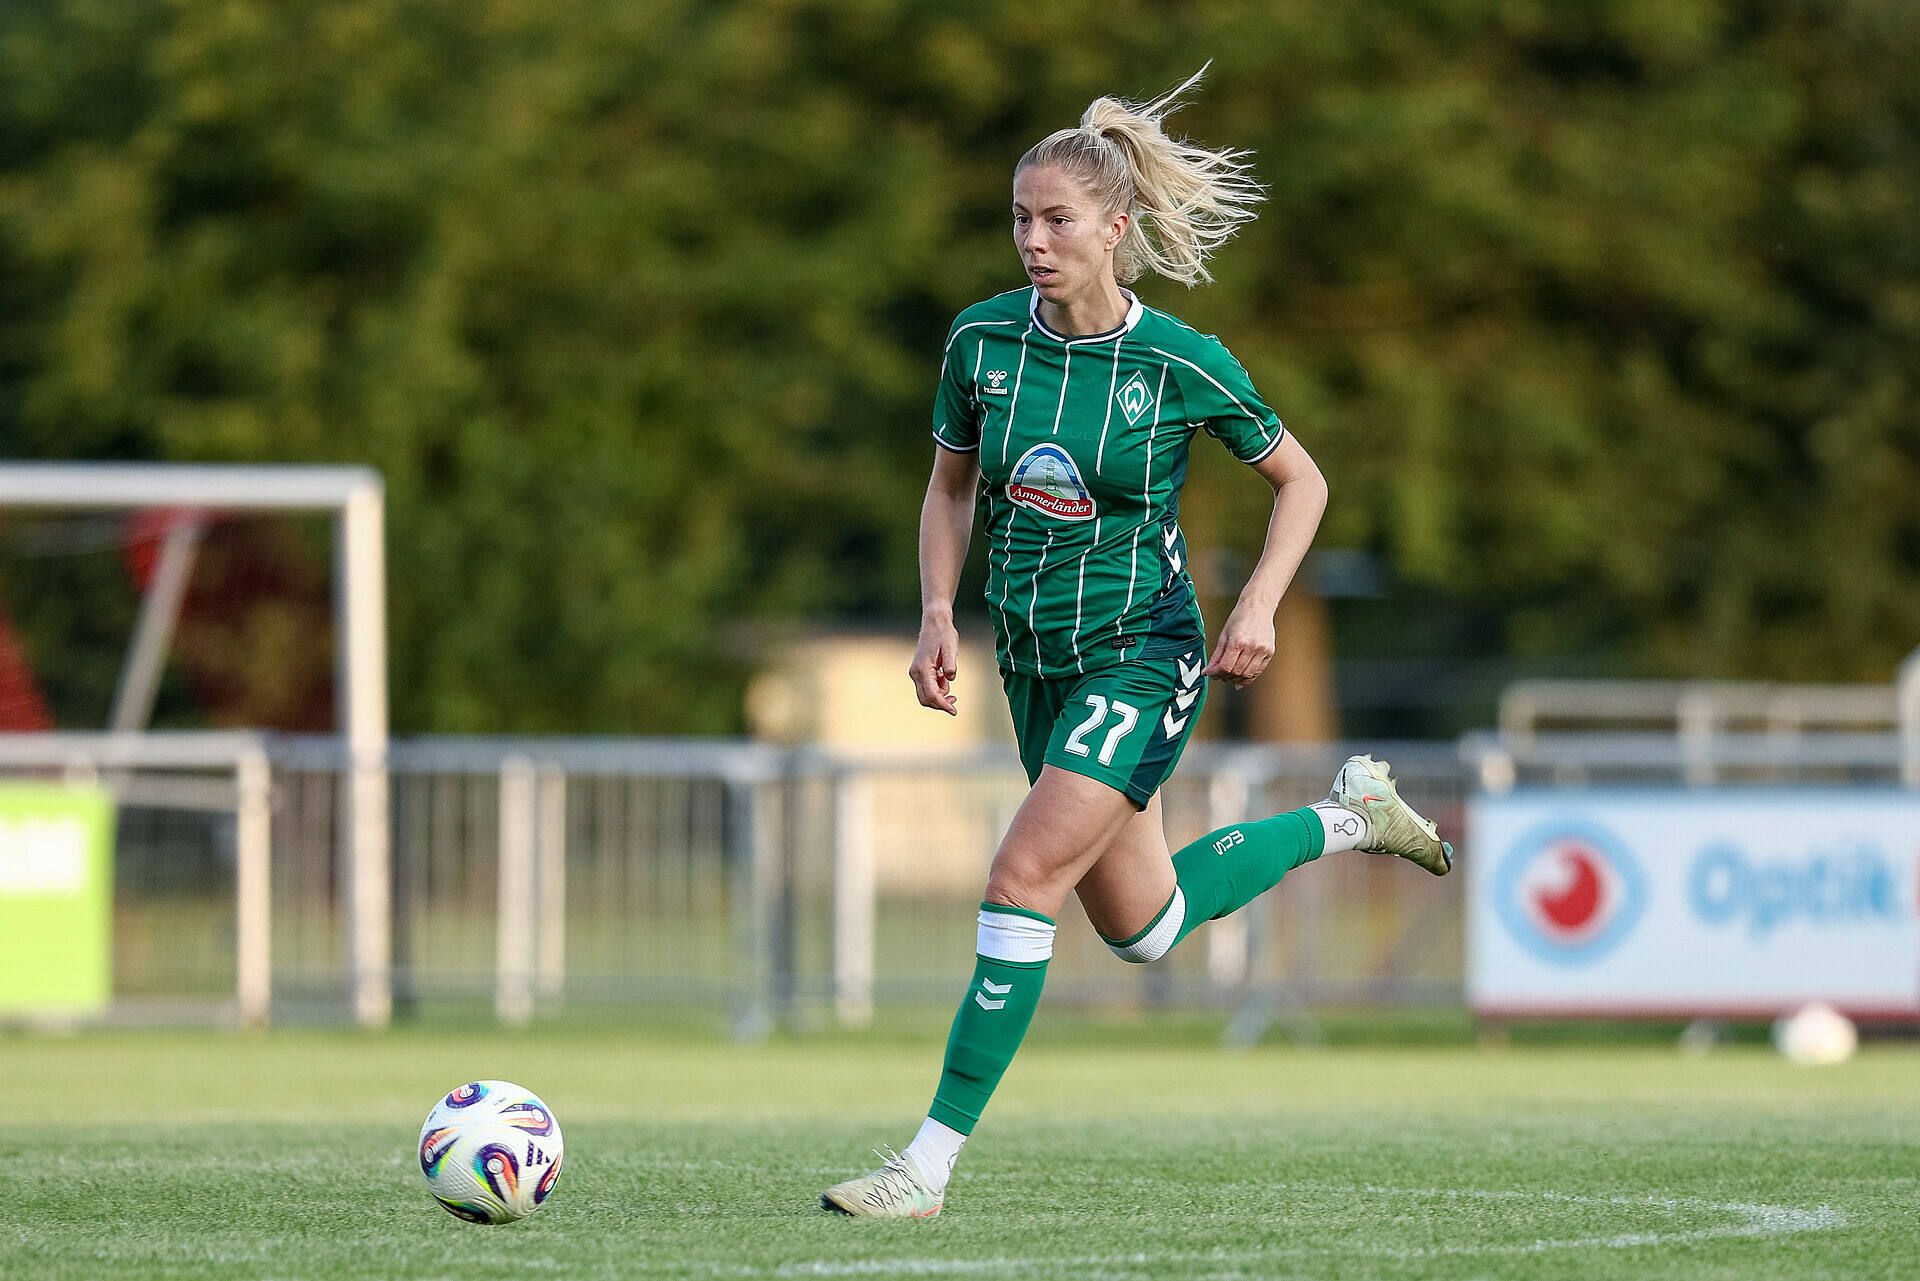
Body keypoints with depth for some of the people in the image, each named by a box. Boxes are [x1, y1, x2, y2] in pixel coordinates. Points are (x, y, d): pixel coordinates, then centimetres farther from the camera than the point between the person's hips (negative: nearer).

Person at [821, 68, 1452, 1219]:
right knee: (1140, 928, 15)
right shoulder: (983, 340, -4)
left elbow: (1302, 480, 1)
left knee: (1023, 883, -19)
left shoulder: (1182, 365, -14)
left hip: (1143, 656, -6)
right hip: (1036, 659, 6)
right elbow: (951, 487, 11)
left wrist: (1259, 606, -12)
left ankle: (931, 1166, -15)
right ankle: (1345, 819, 40)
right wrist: (938, 616, -3)